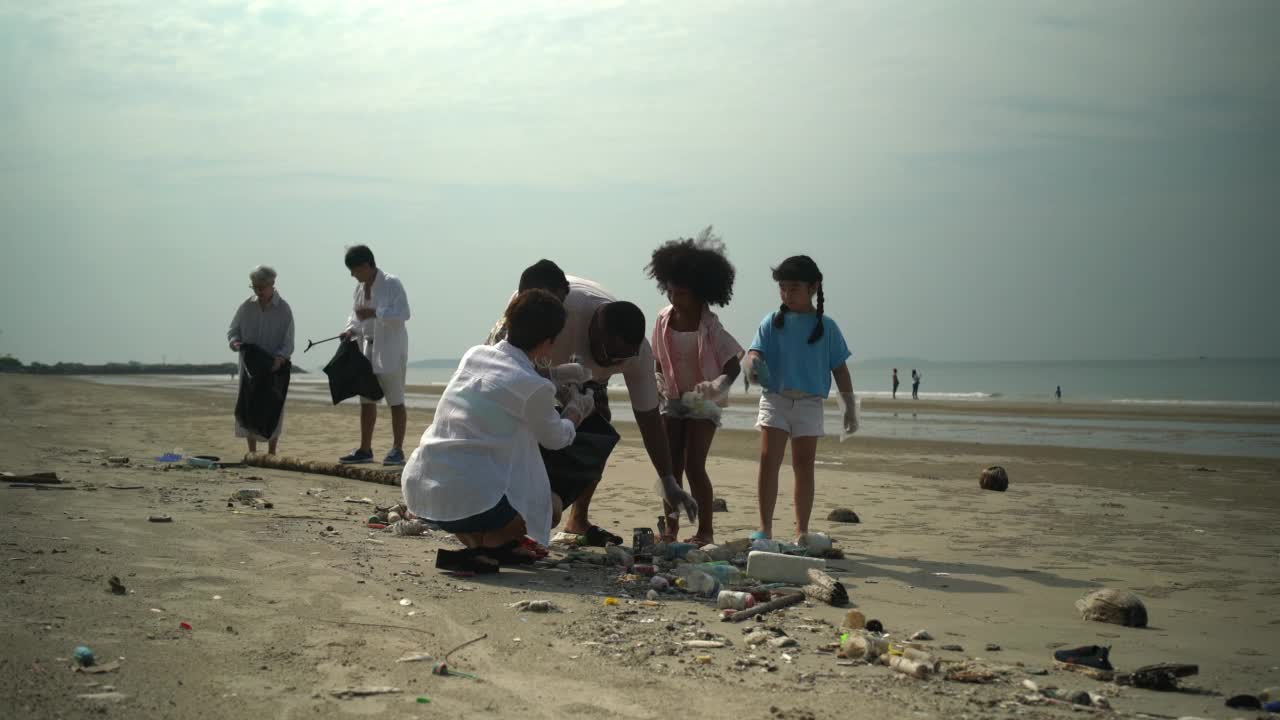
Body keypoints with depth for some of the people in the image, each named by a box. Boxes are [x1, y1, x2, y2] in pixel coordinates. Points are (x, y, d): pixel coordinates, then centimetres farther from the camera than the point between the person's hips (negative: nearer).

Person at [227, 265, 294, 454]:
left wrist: (280, 358, -27)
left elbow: (288, 343, -8)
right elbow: (233, 330, 9)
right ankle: (252, 452, 8)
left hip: (274, 367, -2)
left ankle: (271, 453, 12)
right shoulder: (247, 307, 1)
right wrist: (235, 342, -14)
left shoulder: (283, 309, -6)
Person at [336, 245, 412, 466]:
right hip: (367, 349, 8)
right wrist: (351, 329, 0)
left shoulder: (391, 283, -14)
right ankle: (365, 449, 20)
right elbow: (356, 314, 19)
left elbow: (403, 313, -22)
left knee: (395, 401, -1)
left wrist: (375, 313, -28)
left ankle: (397, 450, 4)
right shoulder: (360, 287, 9)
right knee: (366, 400, 12)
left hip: (390, 350, -8)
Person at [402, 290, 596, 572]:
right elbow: (556, 438, 12)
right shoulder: (535, 388, -9)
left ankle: (472, 539, 12)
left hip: (416, 491, 7)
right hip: (466, 502, -7)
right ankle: (480, 545, -3)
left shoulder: (474, 355, 8)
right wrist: (576, 409, 33)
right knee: (551, 507, 18)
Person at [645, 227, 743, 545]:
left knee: (694, 466, -9)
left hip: (703, 401, -5)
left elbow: (733, 362, -13)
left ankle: (705, 530, 0)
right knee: (670, 466, 4)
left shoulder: (709, 326, -15)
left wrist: (720, 384, -29)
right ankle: (671, 527, 12)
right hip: (673, 399, 5)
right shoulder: (664, 318, -2)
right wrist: (658, 382, -3)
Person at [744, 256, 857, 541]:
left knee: (804, 466, 4)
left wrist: (850, 406, 4)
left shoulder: (825, 326, 5)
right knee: (768, 460, -9)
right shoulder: (772, 322, 4)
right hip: (775, 398, 0)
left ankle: (802, 531, 11)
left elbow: (839, 368, 7)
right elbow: (755, 351, -6)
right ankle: (764, 528, -4)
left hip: (809, 403, 0)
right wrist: (754, 366, -31)